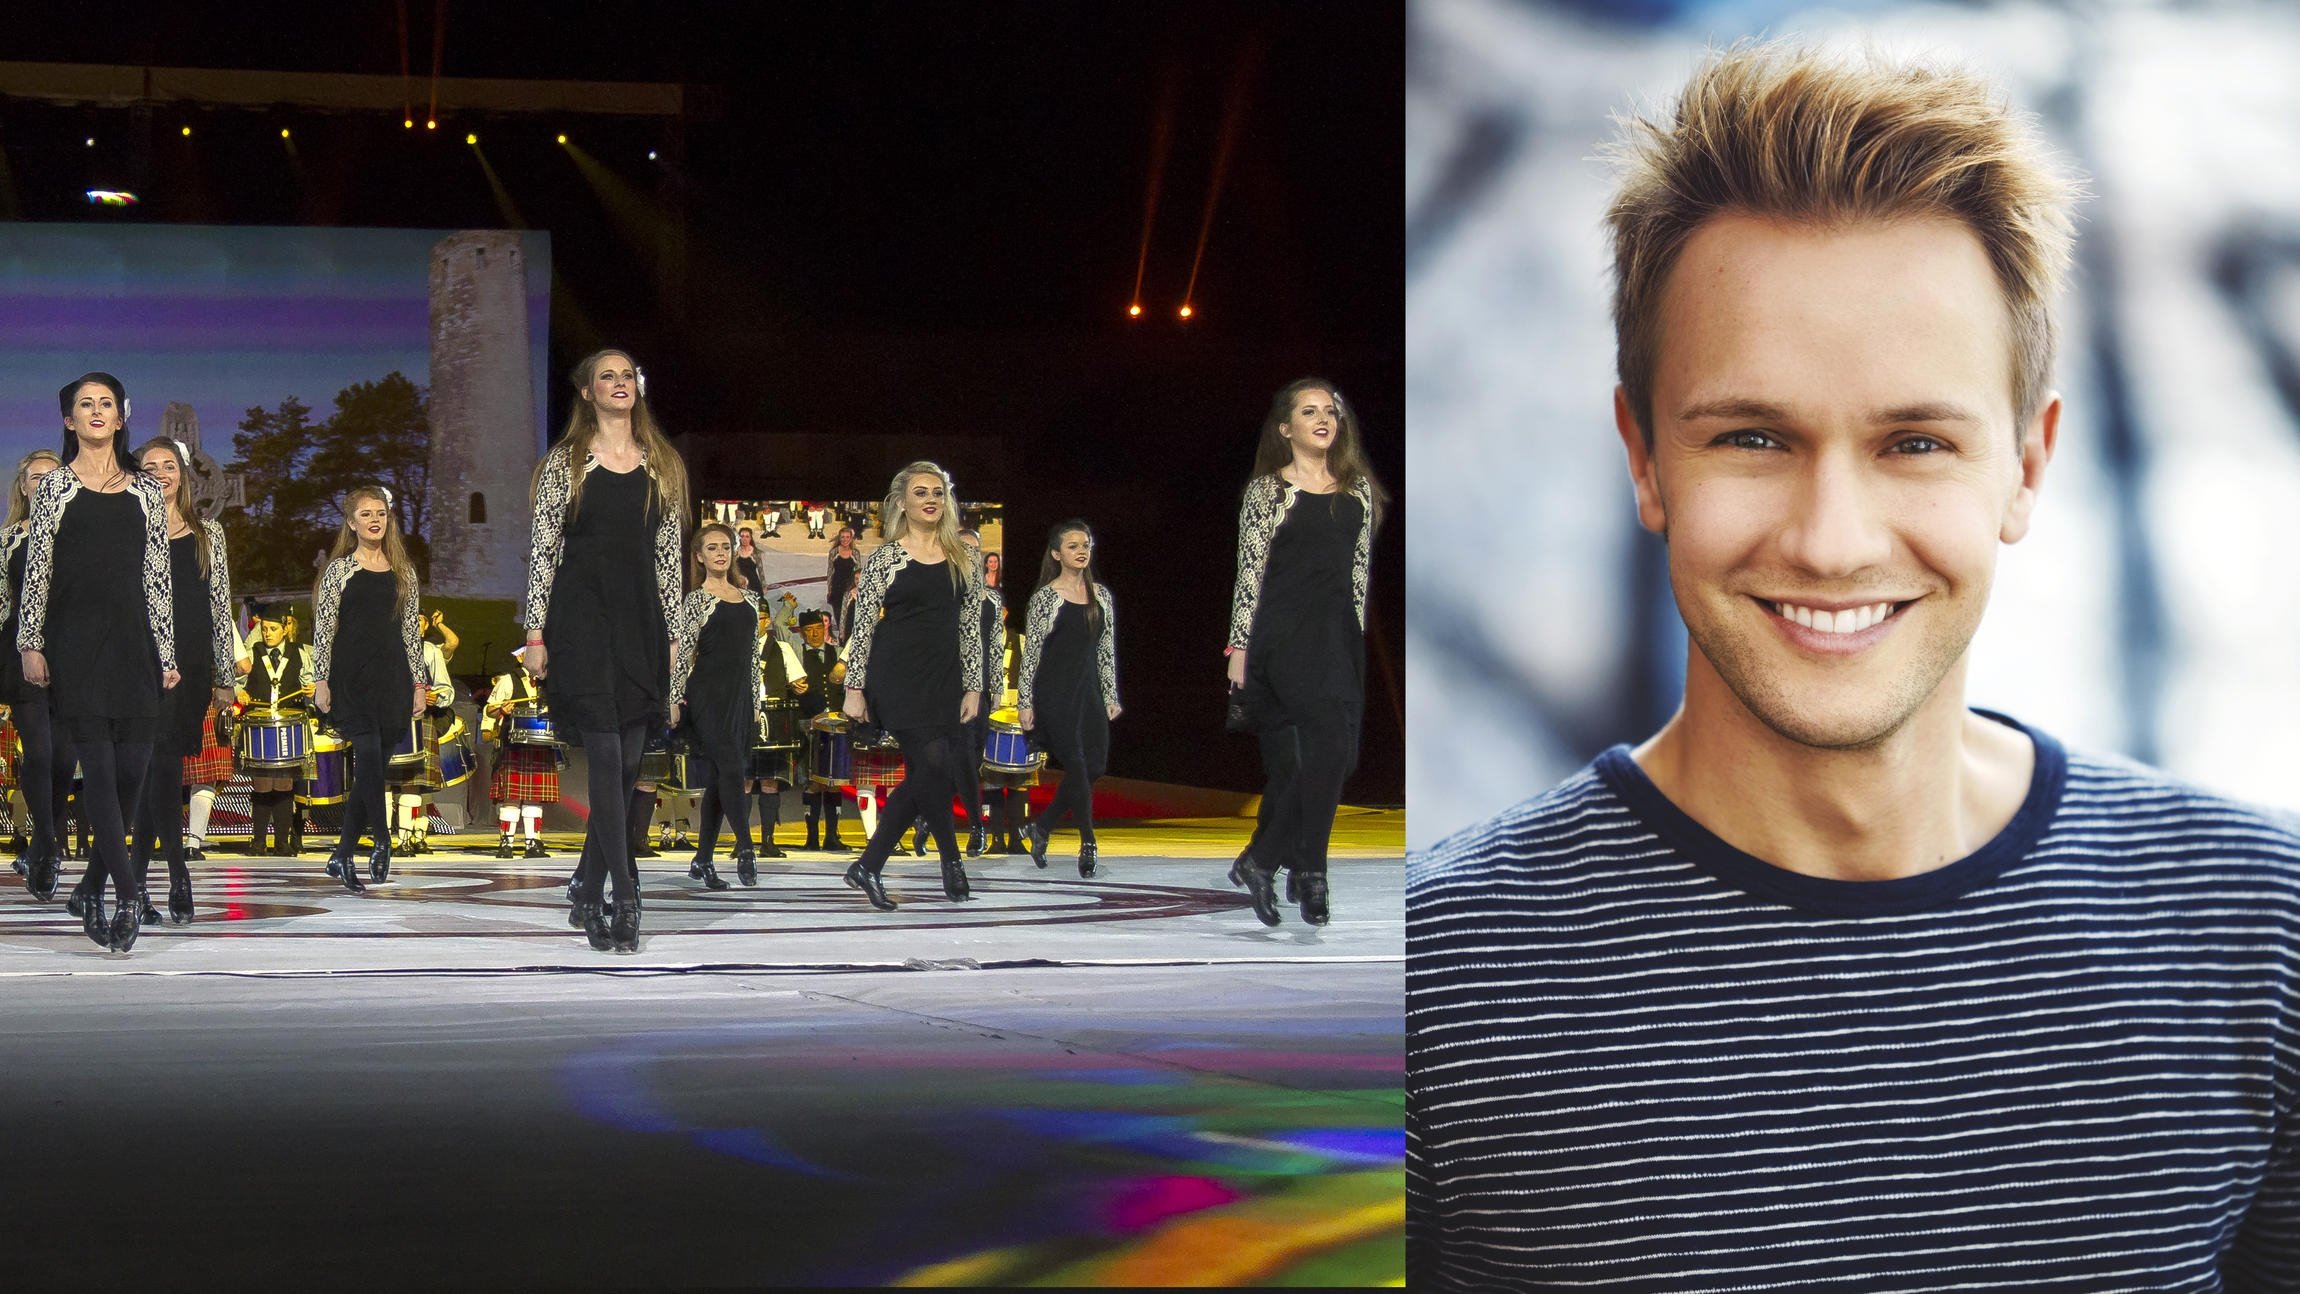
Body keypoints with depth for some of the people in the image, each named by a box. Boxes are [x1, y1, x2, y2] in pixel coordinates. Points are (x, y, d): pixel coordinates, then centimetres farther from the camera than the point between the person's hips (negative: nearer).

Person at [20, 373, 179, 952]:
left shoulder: (145, 488, 12)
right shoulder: (55, 486, 5)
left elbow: (158, 573, 10)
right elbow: (37, 568, 3)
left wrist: (166, 653, 7)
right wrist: (31, 644, -3)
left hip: (133, 641, 3)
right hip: (75, 641, -3)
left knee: (133, 765, -1)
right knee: (99, 764, -9)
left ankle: (93, 885, 15)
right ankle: (128, 890, -15)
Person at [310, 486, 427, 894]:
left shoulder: (402, 570, 12)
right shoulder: (339, 570, 2)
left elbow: (411, 629, 13)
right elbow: (323, 628, 0)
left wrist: (418, 682, 9)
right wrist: (321, 681, -6)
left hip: (391, 678, 4)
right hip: (351, 677, -3)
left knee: (369, 769, 3)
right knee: (369, 757, -17)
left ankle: (342, 856, 9)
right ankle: (382, 842, -6)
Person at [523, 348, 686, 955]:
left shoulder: (662, 466, 13)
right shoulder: (565, 462, 3)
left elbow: (668, 555, 13)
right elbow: (543, 548, 1)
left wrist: (672, 634, 8)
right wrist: (536, 633, -4)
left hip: (641, 624, 4)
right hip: (582, 622, -4)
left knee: (626, 765, 3)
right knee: (608, 759, -12)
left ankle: (588, 899, 13)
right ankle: (625, 899, -14)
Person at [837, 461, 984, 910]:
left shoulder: (962, 559, 11)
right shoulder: (884, 558, 0)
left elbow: (969, 627, 12)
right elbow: (863, 625, -1)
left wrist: (973, 686, 6)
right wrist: (854, 688, -4)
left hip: (945, 679, 5)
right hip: (898, 678, -5)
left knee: (922, 779, 2)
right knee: (934, 762, -17)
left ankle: (868, 866, 12)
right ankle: (952, 860, 3)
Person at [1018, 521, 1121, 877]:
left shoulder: (1100, 595, 10)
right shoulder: (1045, 597, -3)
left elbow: (1107, 649, 14)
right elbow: (1030, 652, -4)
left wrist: (1111, 695, 10)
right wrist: (1025, 702, -7)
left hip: (1088, 691, 5)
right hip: (1054, 692, -5)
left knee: (1095, 764, 0)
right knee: (1077, 764, -9)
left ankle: (1041, 827, 15)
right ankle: (1088, 844, -1)